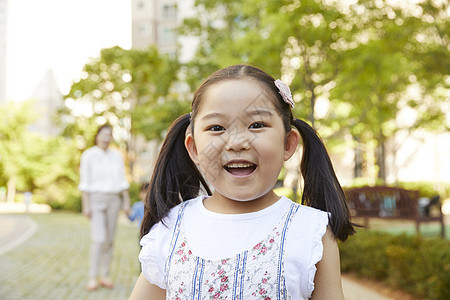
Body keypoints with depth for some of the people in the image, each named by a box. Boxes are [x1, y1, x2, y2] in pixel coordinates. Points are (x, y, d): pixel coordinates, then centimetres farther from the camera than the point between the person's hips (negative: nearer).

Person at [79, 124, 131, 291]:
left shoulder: (117, 156, 8)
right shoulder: (88, 155, -3)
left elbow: (122, 180, 9)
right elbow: (84, 182, -6)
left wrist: (126, 202, 3)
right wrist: (86, 205, -12)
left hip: (113, 200, 4)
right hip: (96, 199, -4)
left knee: (109, 239, 4)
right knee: (99, 239, -15)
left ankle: (105, 276, 12)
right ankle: (93, 278, -7)